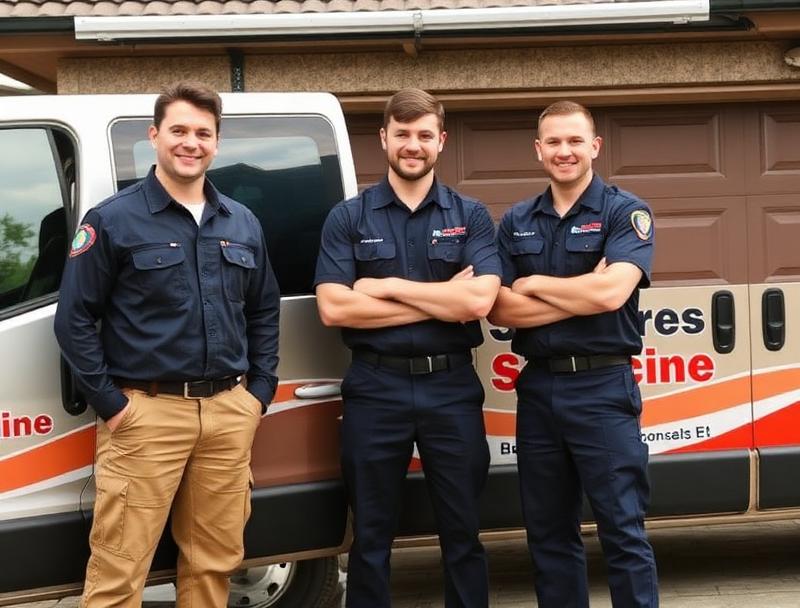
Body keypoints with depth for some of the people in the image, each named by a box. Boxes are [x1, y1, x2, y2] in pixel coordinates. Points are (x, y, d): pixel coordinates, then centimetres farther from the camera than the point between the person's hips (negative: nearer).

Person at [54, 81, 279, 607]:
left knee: (215, 561, 12)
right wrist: (109, 403, -9)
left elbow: (264, 313, 20)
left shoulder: (243, 224, 12)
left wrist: (261, 390, 10)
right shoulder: (113, 220, -3)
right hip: (146, 413, -4)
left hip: (230, 412, 5)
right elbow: (74, 321, -4)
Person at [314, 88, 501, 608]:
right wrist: (441, 301, -12)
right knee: (371, 536, 10)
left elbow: (479, 301, -11)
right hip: (375, 389, 0)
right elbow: (333, 308, -11)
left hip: (452, 388, 1)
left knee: (463, 531, 10)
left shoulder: (471, 217, 4)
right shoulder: (348, 218, 2)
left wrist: (389, 286, -11)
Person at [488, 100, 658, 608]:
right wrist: (580, 293, -11)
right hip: (538, 388, 5)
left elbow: (612, 292, -19)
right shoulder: (516, 223, 10)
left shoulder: (626, 212, -2)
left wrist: (534, 285, -6)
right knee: (549, 532, 13)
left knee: (623, 531, -1)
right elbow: (499, 309, -1)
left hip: (603, 388, -5)